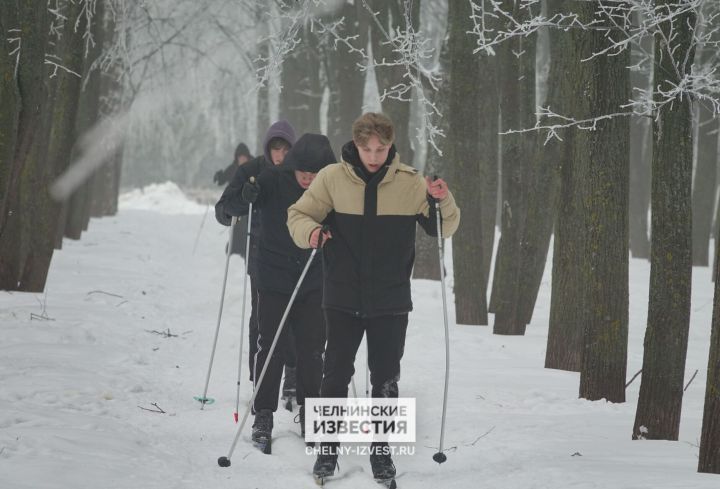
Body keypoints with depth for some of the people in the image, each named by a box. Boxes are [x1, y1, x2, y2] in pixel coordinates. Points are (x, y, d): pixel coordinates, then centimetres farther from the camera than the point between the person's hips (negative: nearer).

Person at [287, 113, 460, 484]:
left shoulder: (410, 183, -2)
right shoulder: (332, 178, -4)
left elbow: (442, 230, 6)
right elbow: (298, 215, 4)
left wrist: (443, 202, -15)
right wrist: (309, 232, -18)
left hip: (390, 302, 1)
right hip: (344, 299, 0)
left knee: (386, 380, 7)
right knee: (336, 375, 3)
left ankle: (381, 452, 20)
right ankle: (328, 449, 16)